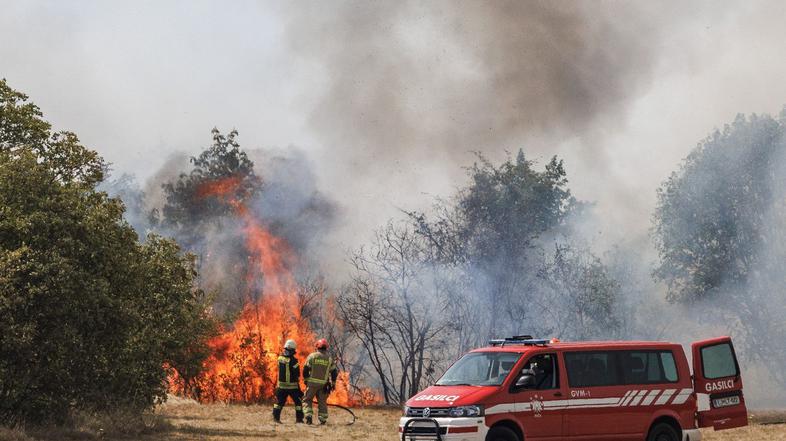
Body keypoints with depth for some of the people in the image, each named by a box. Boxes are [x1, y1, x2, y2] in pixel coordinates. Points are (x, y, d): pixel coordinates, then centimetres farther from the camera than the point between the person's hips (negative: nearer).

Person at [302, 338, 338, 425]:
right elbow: (334, 372, 6)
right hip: (323, 384, 2)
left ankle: (308, 416, -8)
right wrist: (333, 383, 16)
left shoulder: (312, 356, -4)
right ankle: (323, 419, 9)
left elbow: (306, 369, -4)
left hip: (312, 383, -2)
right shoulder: (329, 359, 4)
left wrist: (305, 379, 10)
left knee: (307, 400, 8)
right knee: (322, 402, 11)